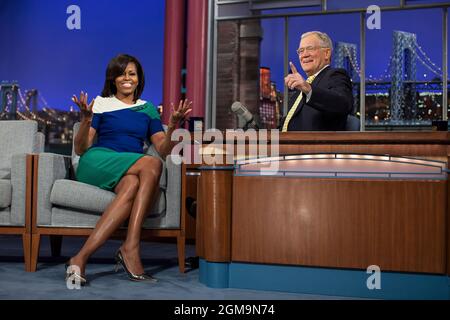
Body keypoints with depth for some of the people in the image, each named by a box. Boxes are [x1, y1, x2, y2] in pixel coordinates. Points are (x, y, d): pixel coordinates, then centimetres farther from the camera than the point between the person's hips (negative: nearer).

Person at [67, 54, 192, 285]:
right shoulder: (101, 103, 14)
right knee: (152, 164, -32)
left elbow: (163, 150, 15)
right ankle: (130, 250, -39)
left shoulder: (148, 109, 24)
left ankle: (81, 258, -43)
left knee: (132, 185, -36)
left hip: (132, 173, 3)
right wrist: (86, 120, -10)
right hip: (97, 163, -3)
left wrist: (173, 125, -1)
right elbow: (80, 149, 7)